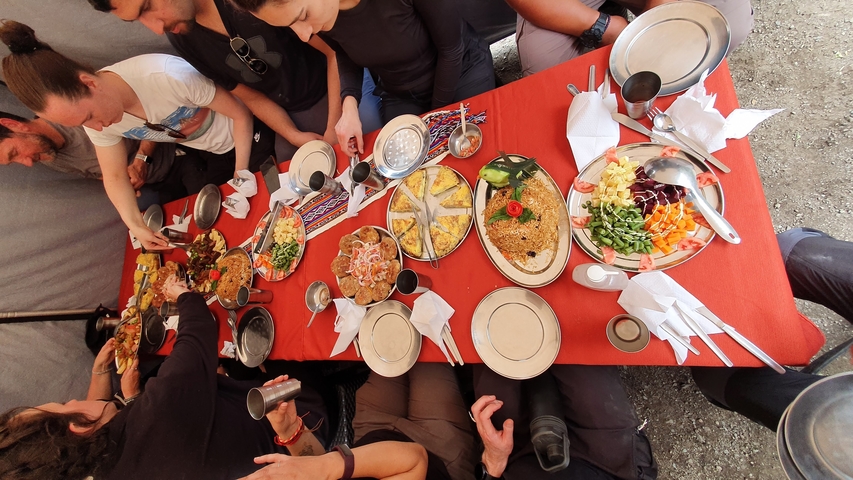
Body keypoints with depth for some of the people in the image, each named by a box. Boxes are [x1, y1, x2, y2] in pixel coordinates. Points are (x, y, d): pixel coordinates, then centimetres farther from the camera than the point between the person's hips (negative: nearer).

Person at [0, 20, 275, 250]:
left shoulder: (167, 75, -35)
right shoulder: (98, 122, -15)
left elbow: (240, 114, -25)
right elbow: (115, 177, -4)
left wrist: (241, 177, -21)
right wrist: (136, 225, -17)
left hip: (246, 139, -5)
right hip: (213, 156, 5)